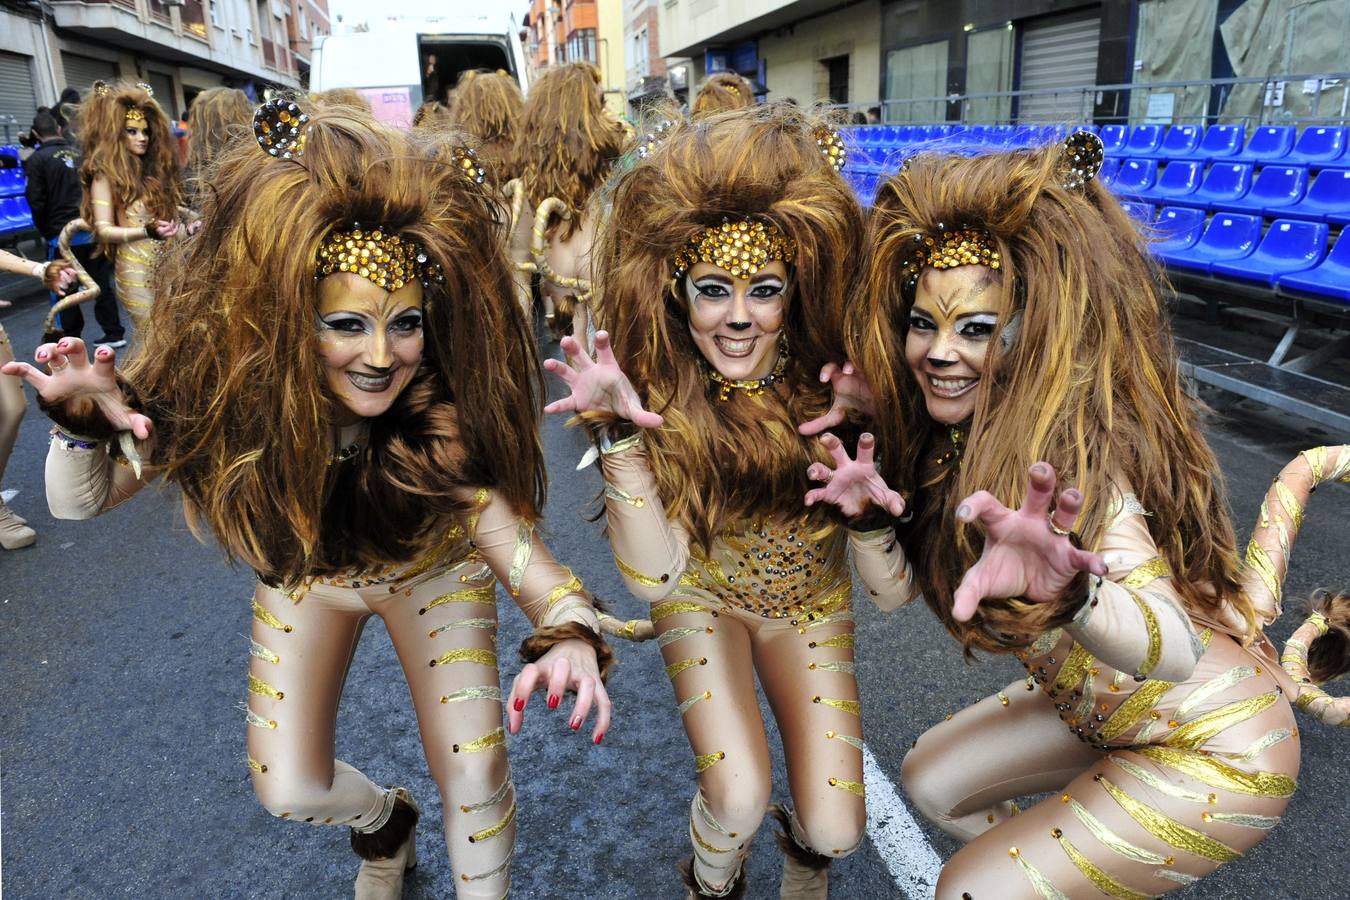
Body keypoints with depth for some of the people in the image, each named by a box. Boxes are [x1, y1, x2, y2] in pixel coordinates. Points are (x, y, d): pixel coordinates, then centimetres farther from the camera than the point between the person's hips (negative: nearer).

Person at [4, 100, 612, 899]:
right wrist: (84, 422, -41)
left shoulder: (439, 421, -37)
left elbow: (504, 530, -43)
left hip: (430, 567, -2)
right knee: (290, 789, 6)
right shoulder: (217, 389, -30)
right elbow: (82, 502, -20)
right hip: (306, 576, 3)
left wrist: (569, 629, -62)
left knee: (474, 780, -7)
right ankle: (385, 820, 44)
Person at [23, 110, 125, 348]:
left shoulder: (37, 160, -6)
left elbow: (37, 203, -8)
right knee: (102, 284, 12)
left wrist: (45, 232, 6)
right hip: (93, 231, 4)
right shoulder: (80, 154, 7)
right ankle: (114, 334, 16)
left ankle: (71, 341, 13)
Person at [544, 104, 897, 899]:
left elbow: (886, 575, -24)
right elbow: (654, 576, -29)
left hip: (810, 601, 1)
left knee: (835, 829, -6)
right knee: (738, 799, -18)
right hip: (705, 595, -1)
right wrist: (620, 431, -40)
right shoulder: (660, 391, -24)